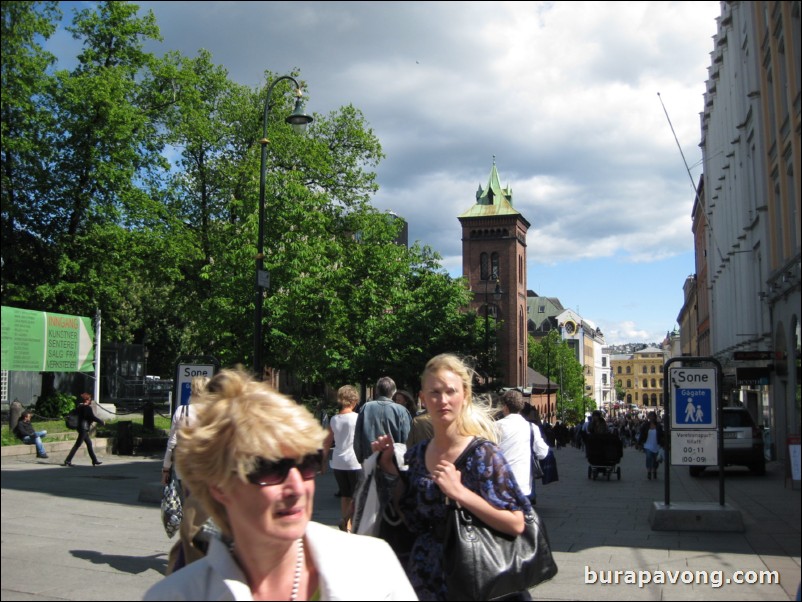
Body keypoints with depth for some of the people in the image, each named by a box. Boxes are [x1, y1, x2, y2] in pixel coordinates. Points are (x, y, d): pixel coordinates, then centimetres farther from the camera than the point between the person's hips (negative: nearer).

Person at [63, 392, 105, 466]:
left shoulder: (80, 406, 10)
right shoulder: (87, 408, -15)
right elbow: (93, 417, -16)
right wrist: (102, 422, -6)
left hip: (80, 427, 9)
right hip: (84, 428, -9)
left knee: (89, 443, 13)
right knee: (77, 445, -5)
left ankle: (95, 461, 18)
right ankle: (68, 460, -4)